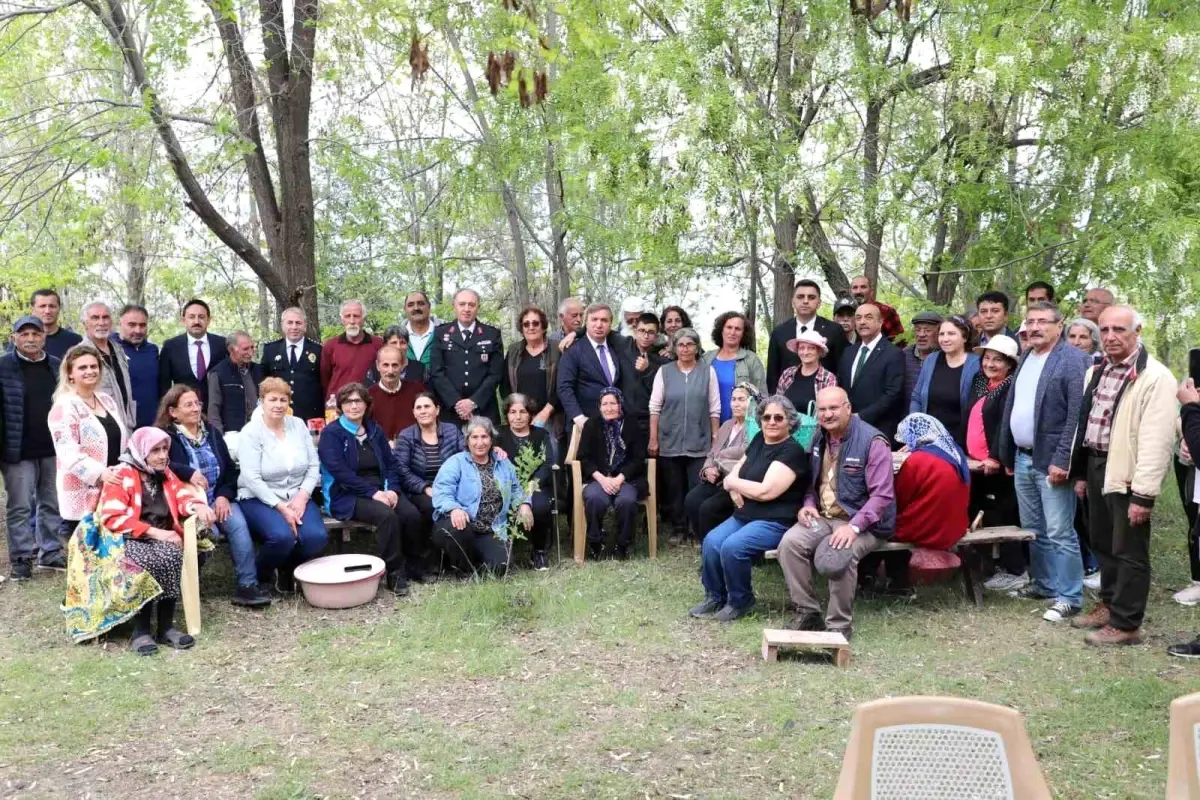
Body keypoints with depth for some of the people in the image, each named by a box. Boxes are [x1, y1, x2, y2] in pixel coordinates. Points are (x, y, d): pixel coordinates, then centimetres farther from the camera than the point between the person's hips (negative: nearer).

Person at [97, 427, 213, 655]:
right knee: (147, 562, -36)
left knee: (173, 556, -30)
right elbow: (113, 518, -12)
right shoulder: (121, 476, -4)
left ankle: (166, 627, -22)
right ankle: (140, 631, -25)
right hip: (129, 539, -4)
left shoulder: (165, 474, 16)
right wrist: (154, 532, -18)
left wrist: (198, 506, -15)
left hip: (162, 538, 4)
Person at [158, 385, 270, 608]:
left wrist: (224, 495, -4)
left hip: (219, 499, 4)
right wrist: (188, 473, -32)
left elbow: (230, 468, 12)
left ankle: (248, 585, -23)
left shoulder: (211, 433, 16)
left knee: (239, 524, -24)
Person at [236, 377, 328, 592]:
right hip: (260, 499, -4)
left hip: (297, 497, 4)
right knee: (283, 536, -33)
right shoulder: (251, 432, -8)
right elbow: (251, 478, -15)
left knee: (317, 536, -23)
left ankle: (287, 569, 9)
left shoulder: (299, 425, 6)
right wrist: (280, 507, -21)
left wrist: (302, 496, -12)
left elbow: (314, 466, 5)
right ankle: (260, 575, 0)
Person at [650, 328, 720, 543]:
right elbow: (655, 407, 2)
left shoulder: (708, 372, 4)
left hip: (699, 443, -1)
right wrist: (653, 439, -2)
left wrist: (716, 439, 1)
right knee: (674, 489, 8)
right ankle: (678, 529, 21)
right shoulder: (664, 372, 4)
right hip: (670, 442, 1)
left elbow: (714, 409, 4)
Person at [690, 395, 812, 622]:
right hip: (745, 515, 7)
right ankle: (715, 597, 3)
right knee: (711, 541, -16)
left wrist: (732, 482, -7)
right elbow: (737, 470, 17)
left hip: (775, 522, -7)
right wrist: (733, 488, -7)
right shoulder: (759, 440, 11)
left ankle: (741, 601, -5)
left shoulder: (792, 451, -14)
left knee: (732, 546, -28)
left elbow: (766, 491, -22)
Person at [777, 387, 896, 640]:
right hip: (823, 517, 6)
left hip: (863, 523, -6)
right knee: (789, 543, -22)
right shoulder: (819, 439, 10)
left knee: (834, 558, -34)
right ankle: (807, 612, -7)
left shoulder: (872, 441, -14)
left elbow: (882, 495, -19)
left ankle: (840, 625, -12)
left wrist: (854, 526, -29)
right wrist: (809, 504, 1)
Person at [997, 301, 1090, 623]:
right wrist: (1007, 455, 16)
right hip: (1023, 459, 8)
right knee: (1033, 531, 17)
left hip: (1051, 461, -8)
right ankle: (1043, 583, 30)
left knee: (1059, 534, -4)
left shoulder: (1073, 360, -10)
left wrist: (1062, 461, -21)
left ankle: (1069, 598, 4)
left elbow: (1077, 416, -18)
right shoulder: (1025, 359, 15)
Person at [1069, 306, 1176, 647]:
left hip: (1126, 474, -8)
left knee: (1128, 551, 2)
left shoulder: (1155, 377, -15)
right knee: (1103, 544, 19)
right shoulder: (1097, 371, 12)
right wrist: (1080, 472, 16)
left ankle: (1125, 624, 12)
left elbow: (1157, 440, -19)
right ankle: (1110, 604, 34)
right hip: (1096, 466, 8)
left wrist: (1144, 493, -21)